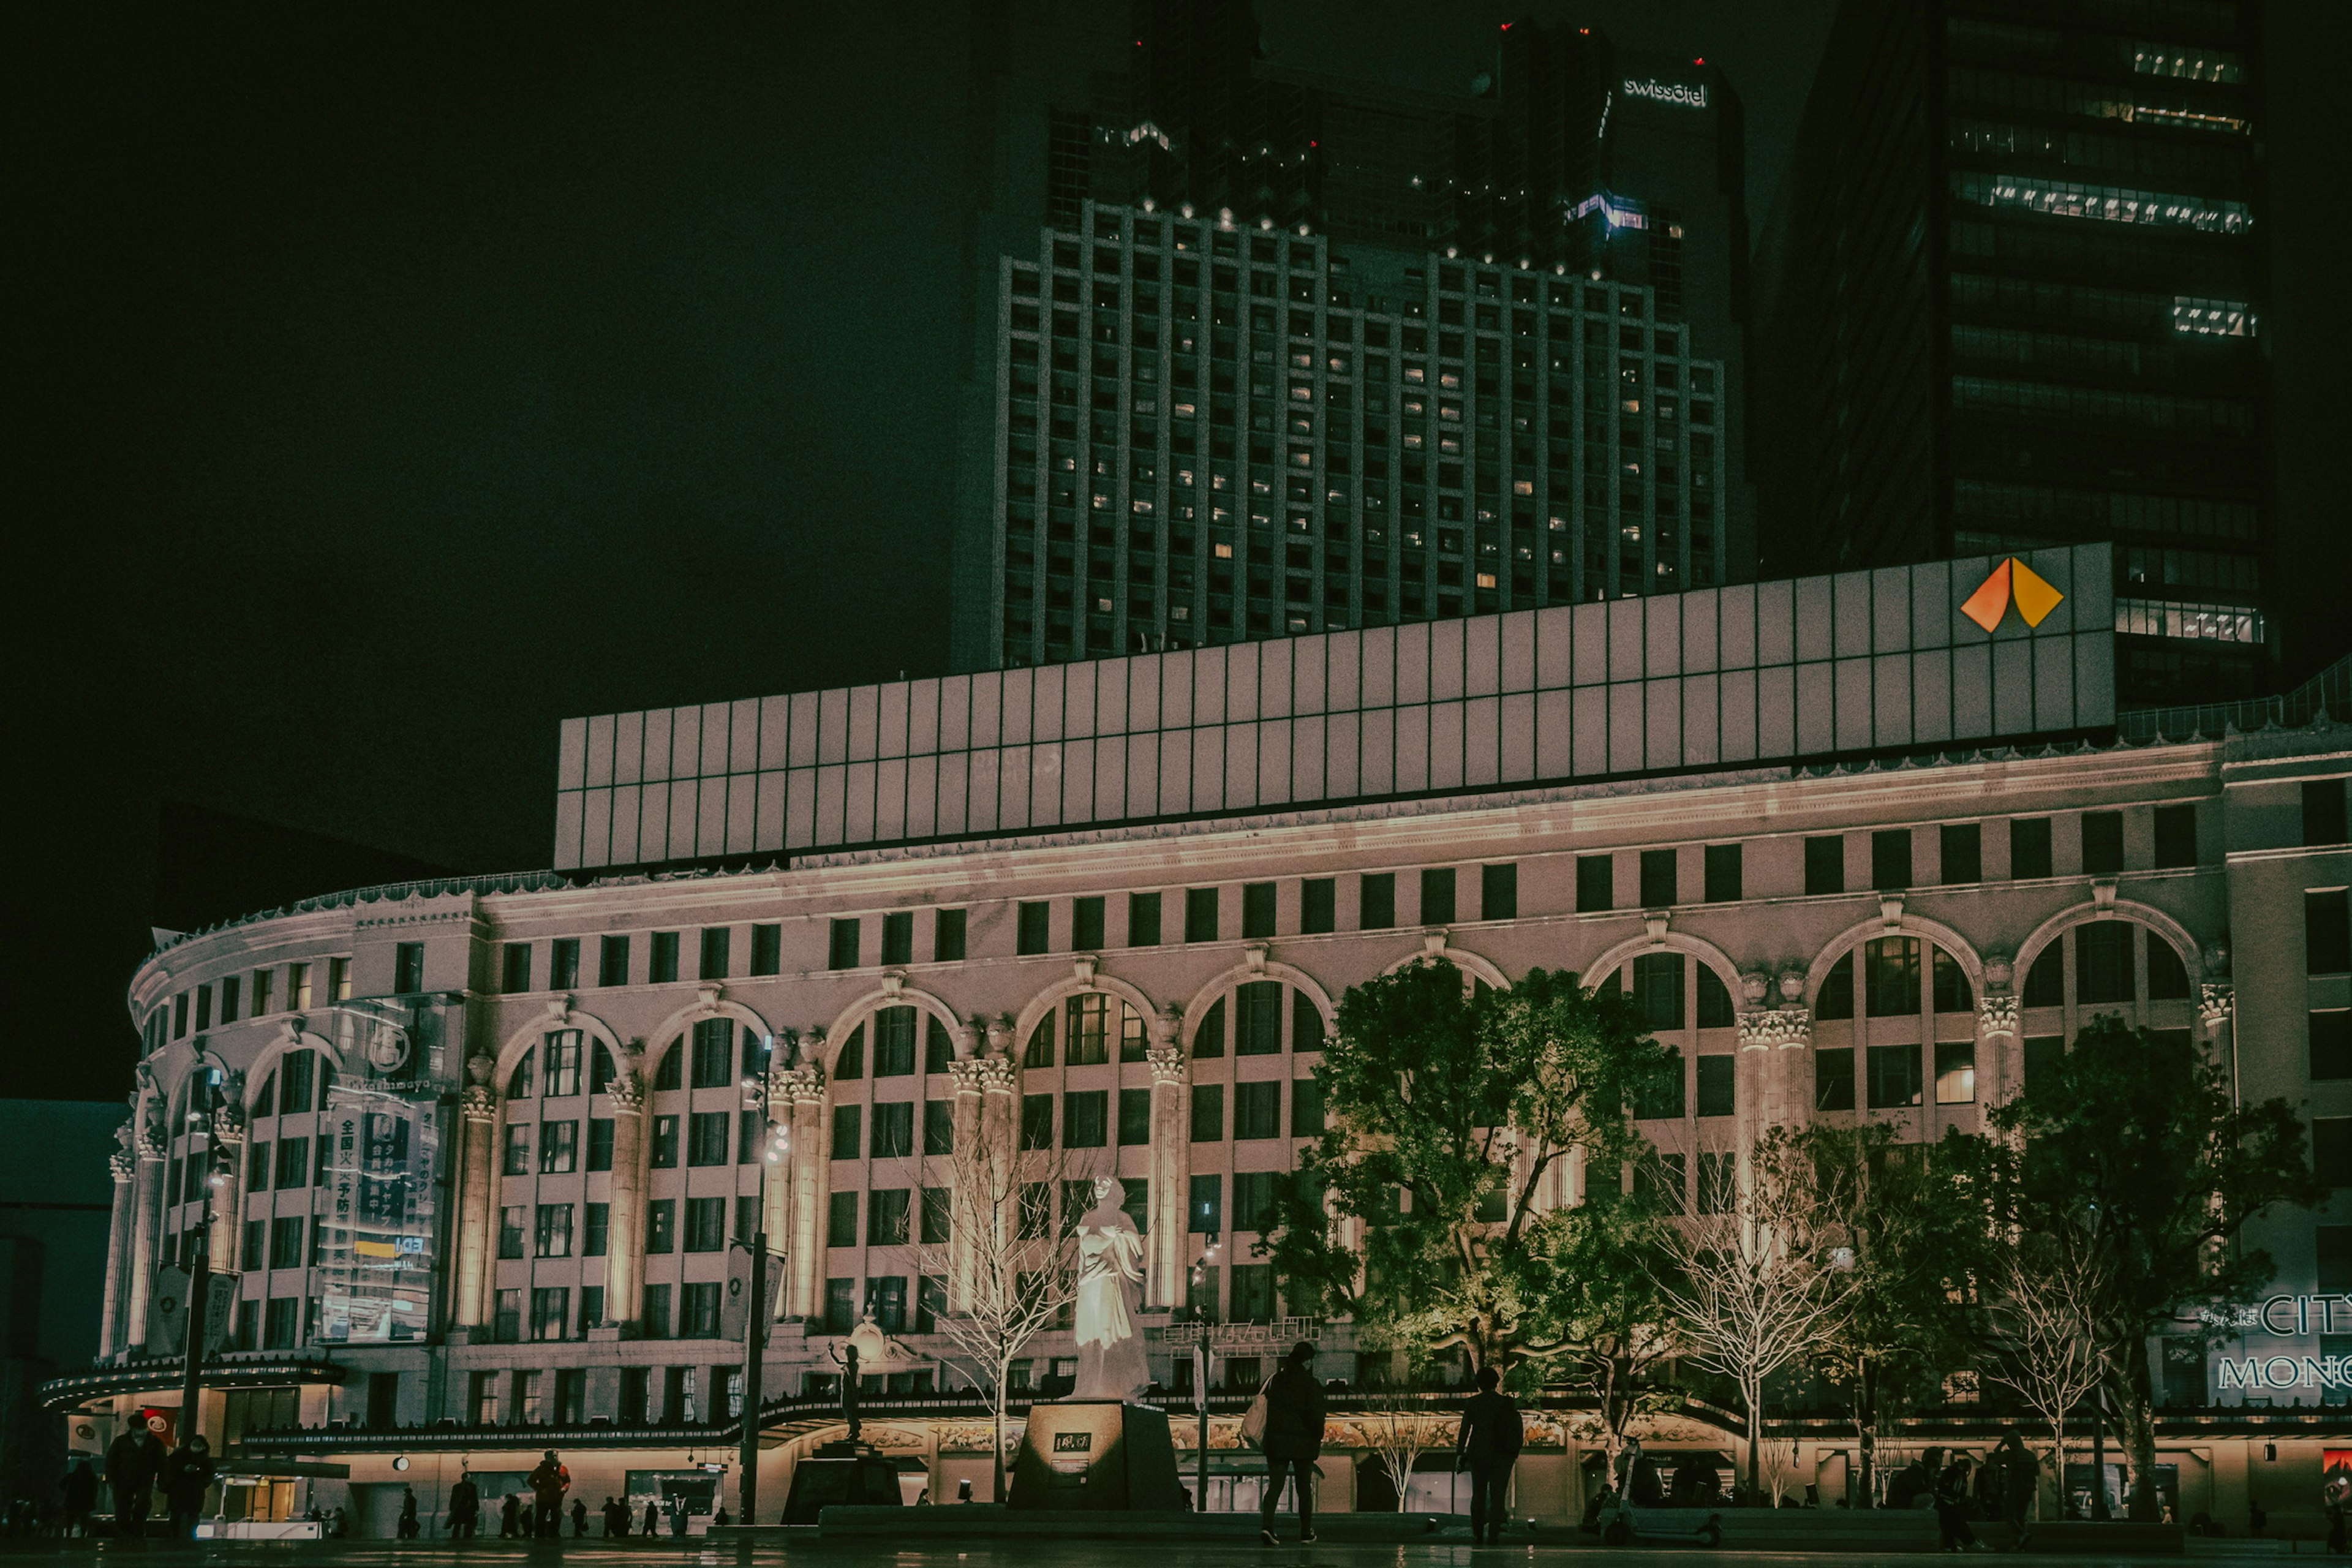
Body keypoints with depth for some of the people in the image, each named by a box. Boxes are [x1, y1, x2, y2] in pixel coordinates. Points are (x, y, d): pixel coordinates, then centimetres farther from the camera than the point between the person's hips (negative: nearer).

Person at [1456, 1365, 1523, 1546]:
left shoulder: (1472, 1403, -2)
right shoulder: (1506, 1403, -2)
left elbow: (1465, 1430, -4)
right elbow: (1517, 1430, 0)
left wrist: (1460, 1454, 0)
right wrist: (1515, 1452, 11)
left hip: (1478, 1455, 1)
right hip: (1501, 1456, -1)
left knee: (1478, 1495, 12)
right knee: (1498, 1496, 1)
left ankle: (1477, 1535, 10)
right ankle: (1493, 1536, -9)